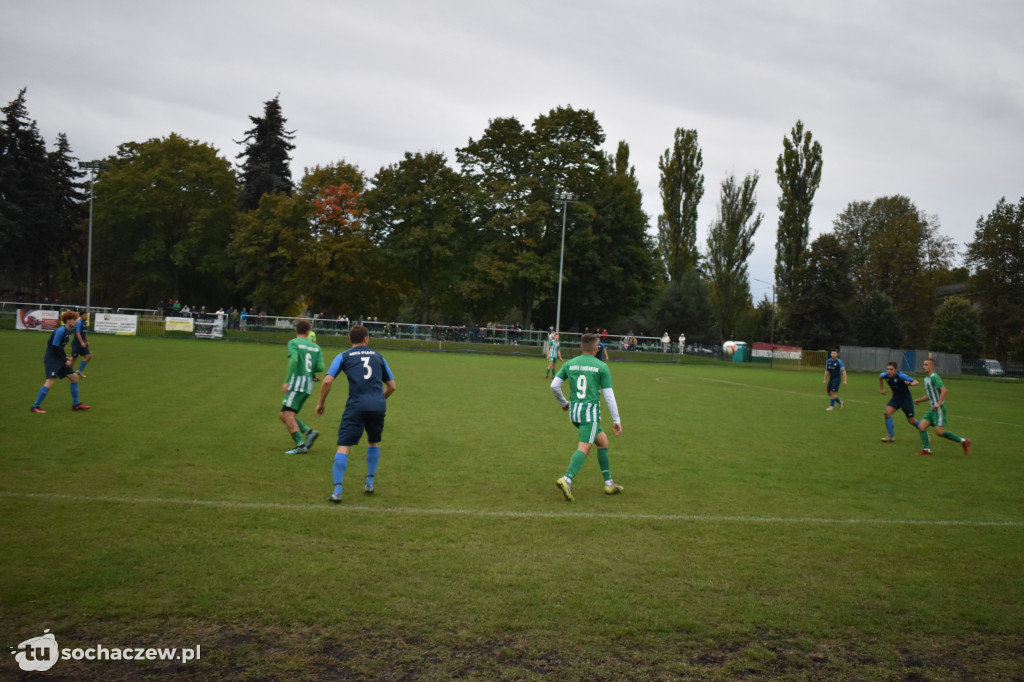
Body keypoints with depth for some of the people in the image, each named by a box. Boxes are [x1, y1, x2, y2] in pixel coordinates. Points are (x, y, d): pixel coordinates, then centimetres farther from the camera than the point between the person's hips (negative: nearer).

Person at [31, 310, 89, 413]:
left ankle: (76, 405, 17)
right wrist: (65, 360, -15)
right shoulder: (60, 330, -18)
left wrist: (65, 357, 7)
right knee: (51, 381, -19)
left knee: (74, 377, 9)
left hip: (59, 359, 10)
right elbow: (55, 348, -21)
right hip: (51, 359, -10)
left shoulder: (68, 331, 10)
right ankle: (35, 406, -8)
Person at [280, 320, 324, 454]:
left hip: (297, 381, -7)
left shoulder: (293, 343, 1)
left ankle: (300, 445, -17)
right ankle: (309, 432, 0)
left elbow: (294, 359, -17)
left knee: (288, 414, -8)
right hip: (309, 385, 7)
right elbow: (320, 367, 6)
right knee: (284, 415, 13)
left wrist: (287, 381, -18)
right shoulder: (315, 347, 16)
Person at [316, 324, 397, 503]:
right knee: (374, 443, 25)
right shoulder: (378, 356, 19)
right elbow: (391, 386, 20)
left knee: (343, 447, -4)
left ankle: (337, 490, -15)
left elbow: (327, 381, 0)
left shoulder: (343, 356, 11)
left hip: (356, 406, -3)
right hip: (378, 405, 3)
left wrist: (321, 402, 13)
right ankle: (370, 483, 26)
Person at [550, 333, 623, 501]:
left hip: (574, 411, 6)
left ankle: (609, 483, 21)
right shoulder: (601, 367, -3)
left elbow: (554, 385, 5)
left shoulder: (569, 364, 8)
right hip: (590, 411, -6)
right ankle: (567, 480, -31)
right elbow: (609, 395, -3)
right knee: (584, 448, -11)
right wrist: (616, 420, 2)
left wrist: (563, 403, 22)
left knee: (603, 441, 19)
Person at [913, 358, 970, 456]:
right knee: (921, 426, -1)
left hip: (939, 408, -9)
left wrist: (938, 403, -28)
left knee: (939, 431, -12)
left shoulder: (934, 377, -12)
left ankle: (963, 441, 3)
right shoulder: (926, 378, 17)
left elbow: (944, 390, -23)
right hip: (933, 409, 9)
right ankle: (926, 450, 2)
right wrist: (919, 400, 18)